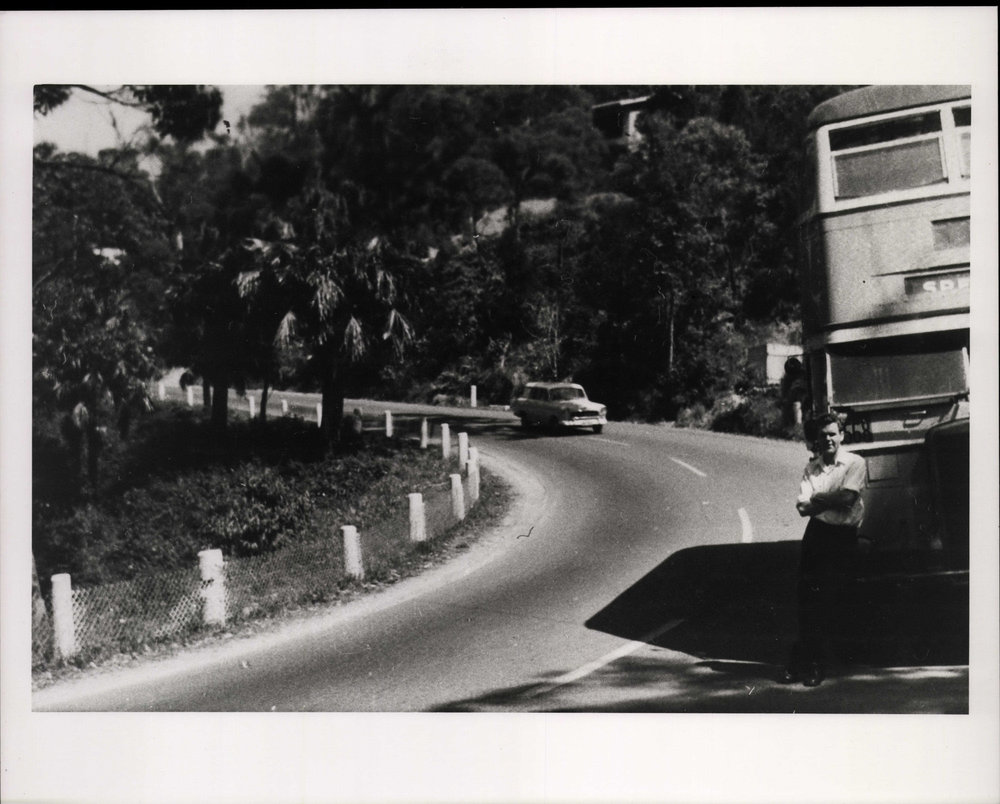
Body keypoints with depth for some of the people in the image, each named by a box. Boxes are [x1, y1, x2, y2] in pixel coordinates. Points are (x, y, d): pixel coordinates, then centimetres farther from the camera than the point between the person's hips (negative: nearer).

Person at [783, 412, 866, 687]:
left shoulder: (855, 463, 0)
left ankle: (809, 661, 5)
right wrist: (832, 500, -14)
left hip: (844, 537, -3)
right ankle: (804, 660, 3)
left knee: (827, 600, -4)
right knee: (806, 597, -3)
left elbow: (848, 497, -13)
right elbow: (803, 507, 1)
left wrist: (817, 499, -3)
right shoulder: (811, 468, 11)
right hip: (816, 533, 3)